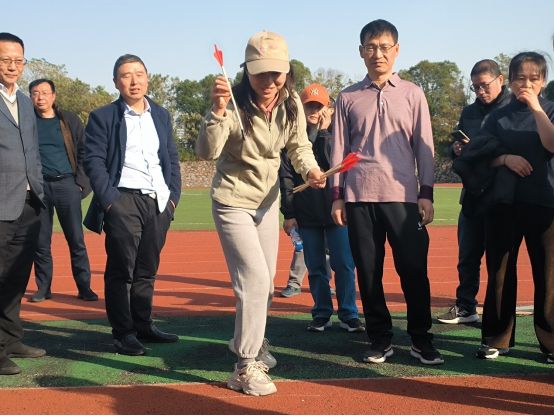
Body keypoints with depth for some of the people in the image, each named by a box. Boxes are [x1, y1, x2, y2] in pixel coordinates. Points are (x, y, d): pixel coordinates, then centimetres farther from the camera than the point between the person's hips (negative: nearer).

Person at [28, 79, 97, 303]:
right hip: (38, 186, 1)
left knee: (76, 240, -1)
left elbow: (84, 152, 6)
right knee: (40, 241, 5)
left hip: (66, 184, -1)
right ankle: (43, 288, 14)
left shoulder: (70, 120, 7)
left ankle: (84, 287, 5)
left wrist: (81, 182, -3)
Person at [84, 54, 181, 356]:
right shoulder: (102, 117, 1)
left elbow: (172, 158, 17)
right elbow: (94, 161, -5)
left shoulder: (161, 115, 16)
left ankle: (143, 325, 21)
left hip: (159, 203, 5)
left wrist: (173, 194, 7)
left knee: (147, 269, 11)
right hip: (124, 201, -4)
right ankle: (123, 332, 7)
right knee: (121, 269, -2)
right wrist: (109, 200, -13)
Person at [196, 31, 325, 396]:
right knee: (255, 279, -13)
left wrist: (310, 169, -19)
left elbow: (299, 146, 1)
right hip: (233, 201, -6)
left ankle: (252, 342, 41)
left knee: (266, 284, 17)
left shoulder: (291, 103, -10)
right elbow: (207, 152, -35)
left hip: (268, 201, 6)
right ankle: (245, 368, -1)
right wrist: (218, 109, -48)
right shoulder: (235, 104, -25)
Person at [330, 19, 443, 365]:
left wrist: (426, 194, 0)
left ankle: (421, 340, 11)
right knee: (368, 271, 4)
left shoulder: (412, 94, 8)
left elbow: (424, 146, 6)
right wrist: (337, 196, 4)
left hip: (402, 196, -1)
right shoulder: (348, 98, 10)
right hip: (360, 197, 1)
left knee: (414, 269, -1)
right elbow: (339, 149, 10)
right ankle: (380, 339, 15)